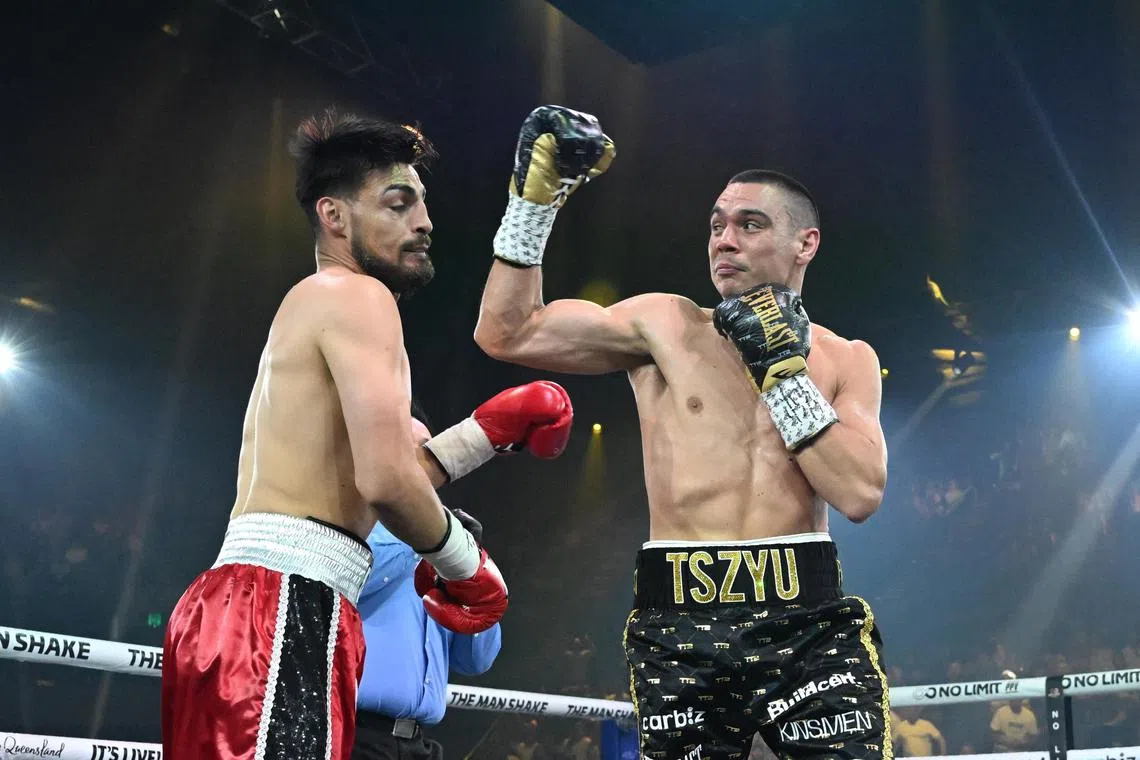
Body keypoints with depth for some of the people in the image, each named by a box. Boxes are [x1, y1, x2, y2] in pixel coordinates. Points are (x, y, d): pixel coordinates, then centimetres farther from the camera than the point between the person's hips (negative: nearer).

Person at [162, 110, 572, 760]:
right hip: (285, 604, -11)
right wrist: (465, 563, 0)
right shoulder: (358, 296, -5)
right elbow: (385, 482, -18)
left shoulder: (312, 304, 26)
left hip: (244, 602, 11)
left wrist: (487, 434, 24)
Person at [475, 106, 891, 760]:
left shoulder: (846, 360, 8)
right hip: (680, 624, 0)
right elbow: (507, 334, -1)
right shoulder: (664, 325, 5)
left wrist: (784, 370, -7)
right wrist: (537, 193, -5)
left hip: (805, 620, 0)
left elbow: (861, 494, -6)